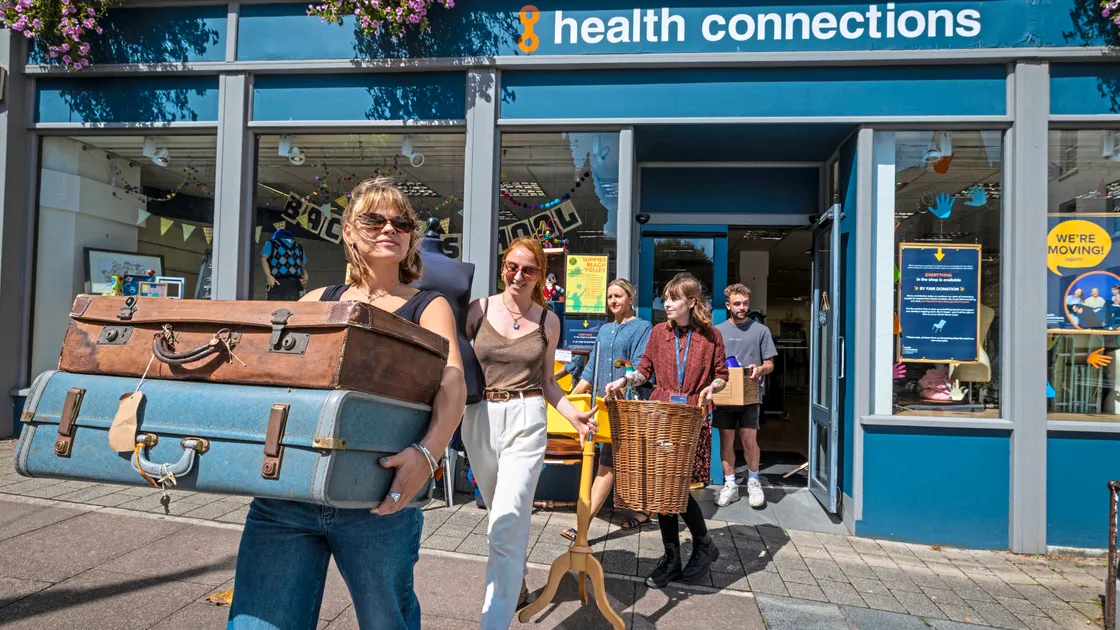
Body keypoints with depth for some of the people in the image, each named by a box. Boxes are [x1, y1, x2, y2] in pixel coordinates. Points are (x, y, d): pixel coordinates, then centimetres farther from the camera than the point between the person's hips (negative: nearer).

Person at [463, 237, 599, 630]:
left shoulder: (548, 321, 3)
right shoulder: (479, 309, 0)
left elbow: (546, 381, 11)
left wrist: (573, 415, -3)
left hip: (526, 421, -2)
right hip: (480, 419, 2)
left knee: (506, 528, -11)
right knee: (504, 518, 20)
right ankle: (516, 585, 46)